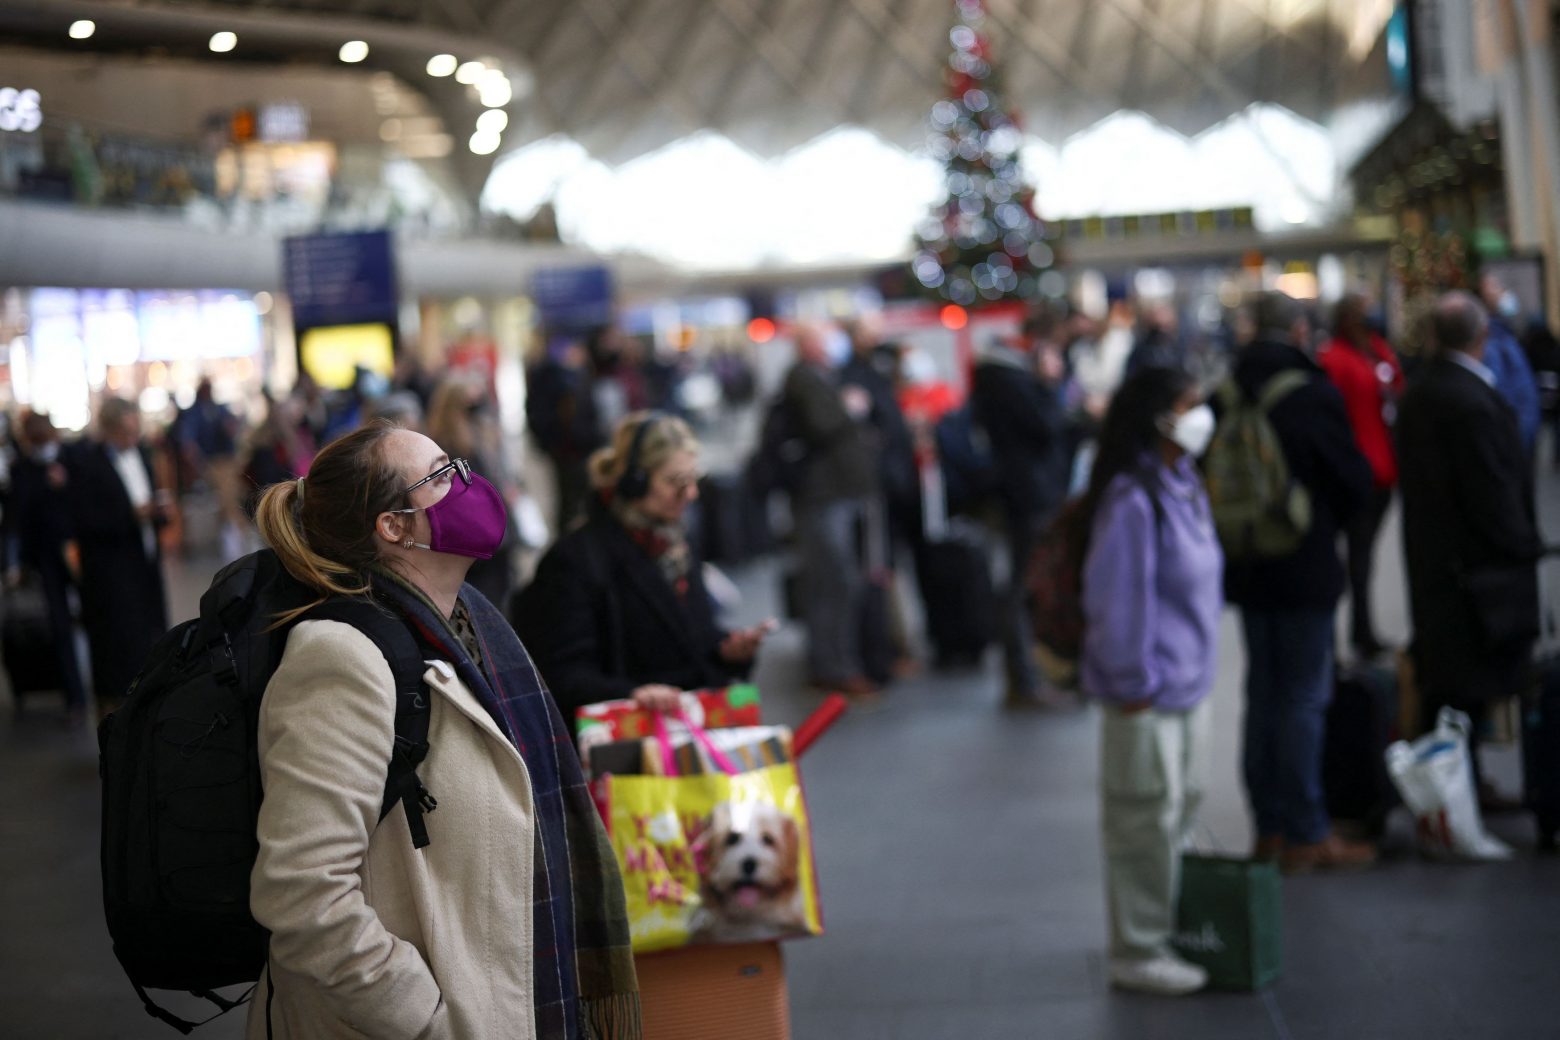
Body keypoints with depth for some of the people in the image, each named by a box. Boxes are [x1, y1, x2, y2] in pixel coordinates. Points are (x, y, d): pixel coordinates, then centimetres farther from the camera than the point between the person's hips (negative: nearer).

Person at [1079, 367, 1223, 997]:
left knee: (1182, 810, 19)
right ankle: (1138, 953, 10)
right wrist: (1135, 681, -16)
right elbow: (1117, 599, -21)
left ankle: (1170, 929, 33)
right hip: (1148, 691, -10)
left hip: (1189, 683, 10)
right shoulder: (1131, 499, -21)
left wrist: (1197, 663, 17)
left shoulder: (1184, 487, 9)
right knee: (1146, 821, 0)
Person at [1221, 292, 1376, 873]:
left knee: (1263, 694, 14)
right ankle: (1306, 836, 3)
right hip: (1305, 569, -6)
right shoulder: (1315, 395, -15)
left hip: (1246, 568, 6)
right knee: (1304, 698, -1)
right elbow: (1354, 481, -9)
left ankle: (1269, 827, 21)